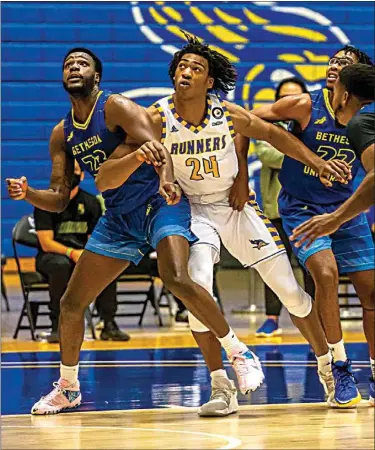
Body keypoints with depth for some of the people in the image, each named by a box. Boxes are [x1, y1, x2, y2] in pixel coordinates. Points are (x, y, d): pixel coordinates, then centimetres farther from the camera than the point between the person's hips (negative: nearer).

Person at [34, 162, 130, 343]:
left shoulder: (90, 202, 5)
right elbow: (46, 243, -13)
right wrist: (71, 253, -31)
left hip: (81, 255, 3)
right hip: (51, 255, -3)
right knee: (62, 265, -39)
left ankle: (109, 324, -22)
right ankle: (57, 326, -29)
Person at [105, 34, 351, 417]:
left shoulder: (228, 114, -13)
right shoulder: (157, 119, -19)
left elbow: (271, 134, 6)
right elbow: (108, 181, -23)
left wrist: (317, 163, 0)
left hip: (237, 205, 2)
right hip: (193, 210, -2)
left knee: (290, 291, 1)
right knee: (198, 285, -27)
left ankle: (328, 367, 25)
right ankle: (222, 388, -15)